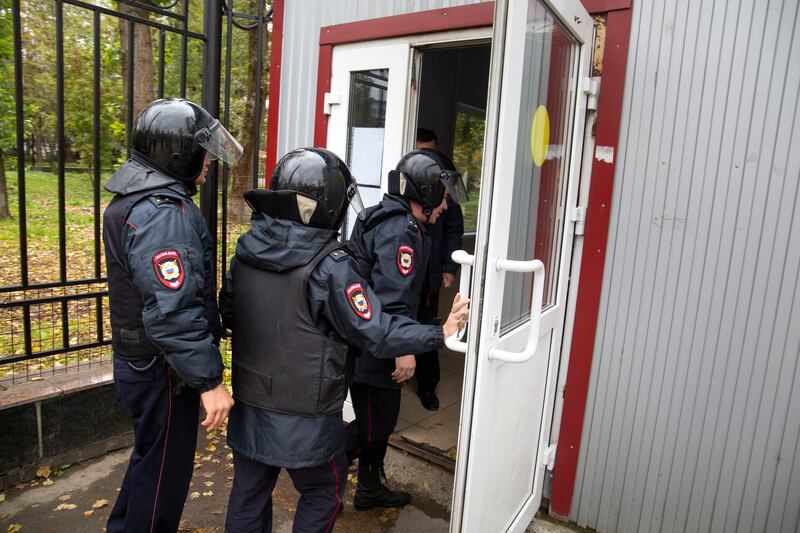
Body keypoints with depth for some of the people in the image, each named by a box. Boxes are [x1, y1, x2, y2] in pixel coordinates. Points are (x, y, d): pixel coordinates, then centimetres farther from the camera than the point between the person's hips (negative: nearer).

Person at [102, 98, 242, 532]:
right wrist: (209, 381, -25)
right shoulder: (163, 212, -25)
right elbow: (172, 312, -31)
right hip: (162, 371, -10)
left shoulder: (135, 199, 9)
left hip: (139, 361, 10)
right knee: (165, 469, 9)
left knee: (152, 456, 27)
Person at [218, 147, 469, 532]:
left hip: (249, 407, 6)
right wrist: (439, 333, -9)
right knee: (323, 493, 19)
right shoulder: (330, 265, -24)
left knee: (249, 492, 23)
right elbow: (376, 333, -19)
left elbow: (228, 313, 9)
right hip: (305, 417, -5)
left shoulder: (246, 248, -4)